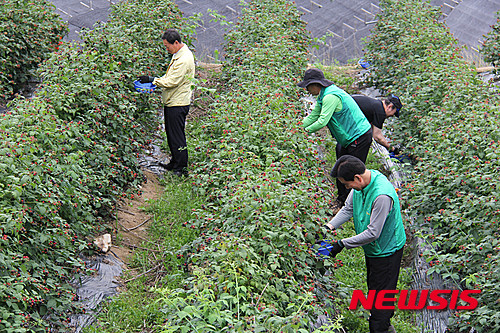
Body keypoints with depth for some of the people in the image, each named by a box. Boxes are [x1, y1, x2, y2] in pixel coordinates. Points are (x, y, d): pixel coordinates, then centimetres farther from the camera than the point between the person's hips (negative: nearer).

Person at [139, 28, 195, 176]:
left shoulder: (184, 59, -20)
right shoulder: (177, 55, 13)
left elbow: (172, 81, -22)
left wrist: (152, 80, -16)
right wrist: (156, 81, 11)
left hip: (178, 104, -10)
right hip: (171, 102, 10)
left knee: (177, 136, -4)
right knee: (171, 134, 18)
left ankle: (181, 168, 5)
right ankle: (174, 163, 30)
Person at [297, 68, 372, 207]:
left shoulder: (330, 96, -23)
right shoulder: (323, 96, 11)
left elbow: (322, 121, -26)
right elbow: (313, 116, 17)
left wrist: (307, 130, -11)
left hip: (359, 137, -11)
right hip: (349, 138, 11)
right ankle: (342, 200, 29)